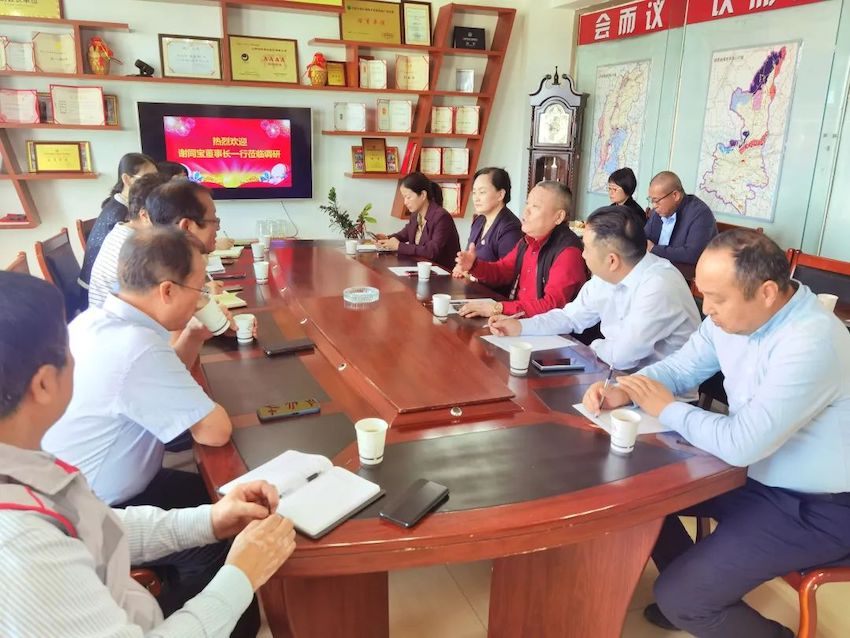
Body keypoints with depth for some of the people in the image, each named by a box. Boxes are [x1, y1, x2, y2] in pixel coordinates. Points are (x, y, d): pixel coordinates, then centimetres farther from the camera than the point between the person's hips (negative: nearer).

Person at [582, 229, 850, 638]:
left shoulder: (812, 344, -32)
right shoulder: (733, 314, -6)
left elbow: (741, 444, -33)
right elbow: (681, 367, 5)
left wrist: (668, 409, -18)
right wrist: (623, 392, -14)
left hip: (815, 508, -8)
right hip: (756, 474, 8)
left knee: (679, 598, -15)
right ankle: (697, 593, 27)